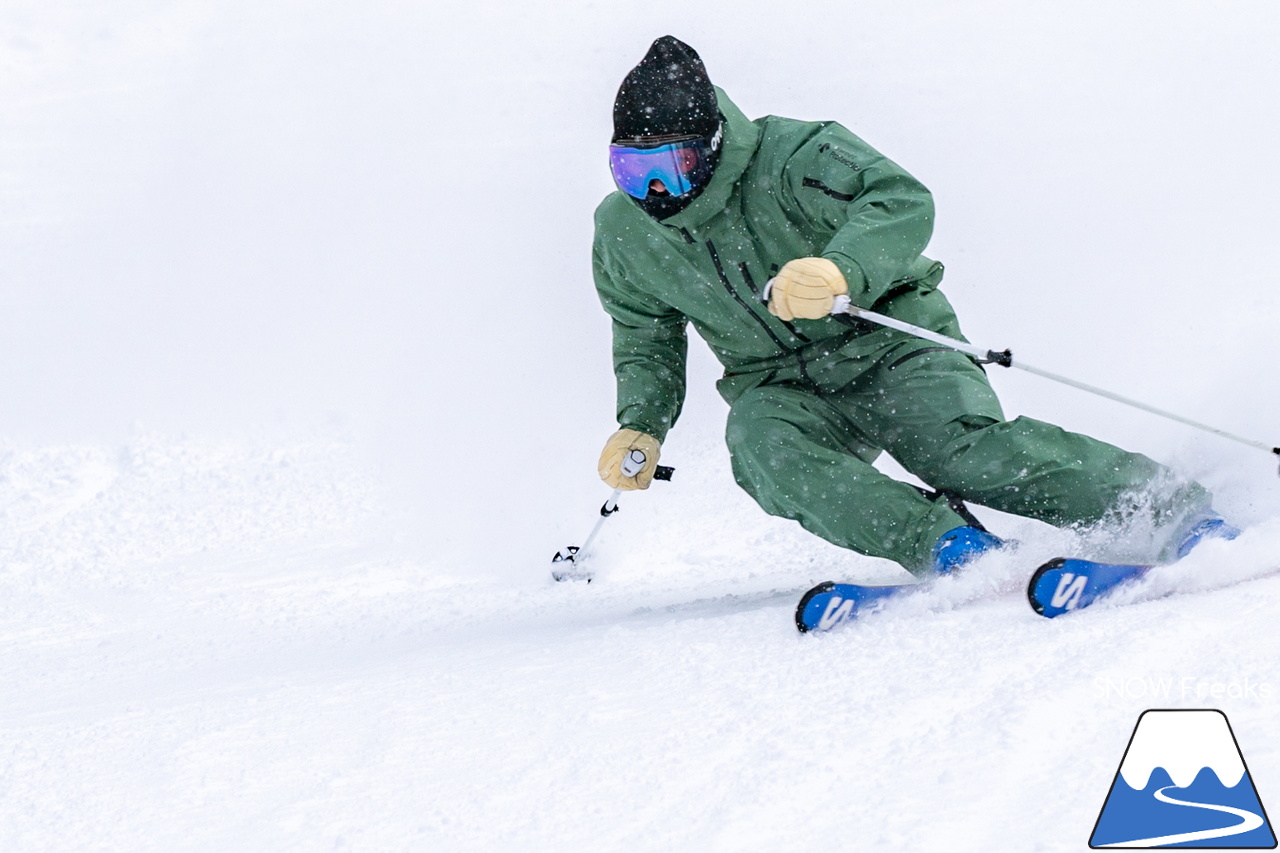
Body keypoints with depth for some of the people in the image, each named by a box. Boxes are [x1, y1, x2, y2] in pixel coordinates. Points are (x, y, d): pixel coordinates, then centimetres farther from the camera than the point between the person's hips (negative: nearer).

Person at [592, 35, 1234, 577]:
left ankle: (1174, 507, -24)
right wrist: (641, 424, 0)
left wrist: (841, 268, -50)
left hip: (889, 346, -4)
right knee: (757, 441, -31)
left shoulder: (786, 157, -18)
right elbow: (648, 338, 17)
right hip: (782, 389, 4)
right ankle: (943, 543, -38)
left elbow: (903, 203, -31)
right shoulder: (623, 235, -1)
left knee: (963, 445, -30)